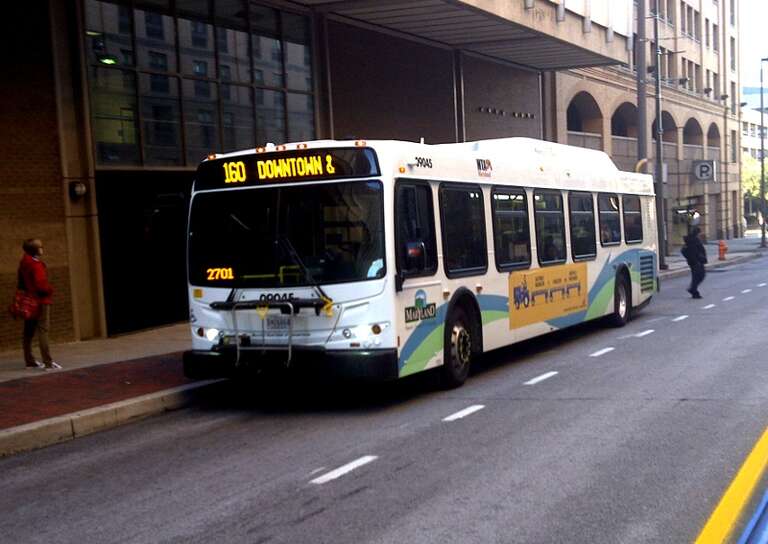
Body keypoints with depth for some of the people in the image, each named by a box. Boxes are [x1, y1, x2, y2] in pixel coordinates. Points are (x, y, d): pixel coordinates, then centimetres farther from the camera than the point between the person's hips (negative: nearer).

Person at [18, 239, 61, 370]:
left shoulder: (24, 263, 11)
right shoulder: (35, 264, -17)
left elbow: (21, 283, 16)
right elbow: (41, 284, -23)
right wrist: (50, 290, -6)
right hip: (40, 300, -9)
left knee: (29, 331, 12)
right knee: (43, 330, -11)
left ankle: (29, 360, 20)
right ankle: (48, 362, -16)